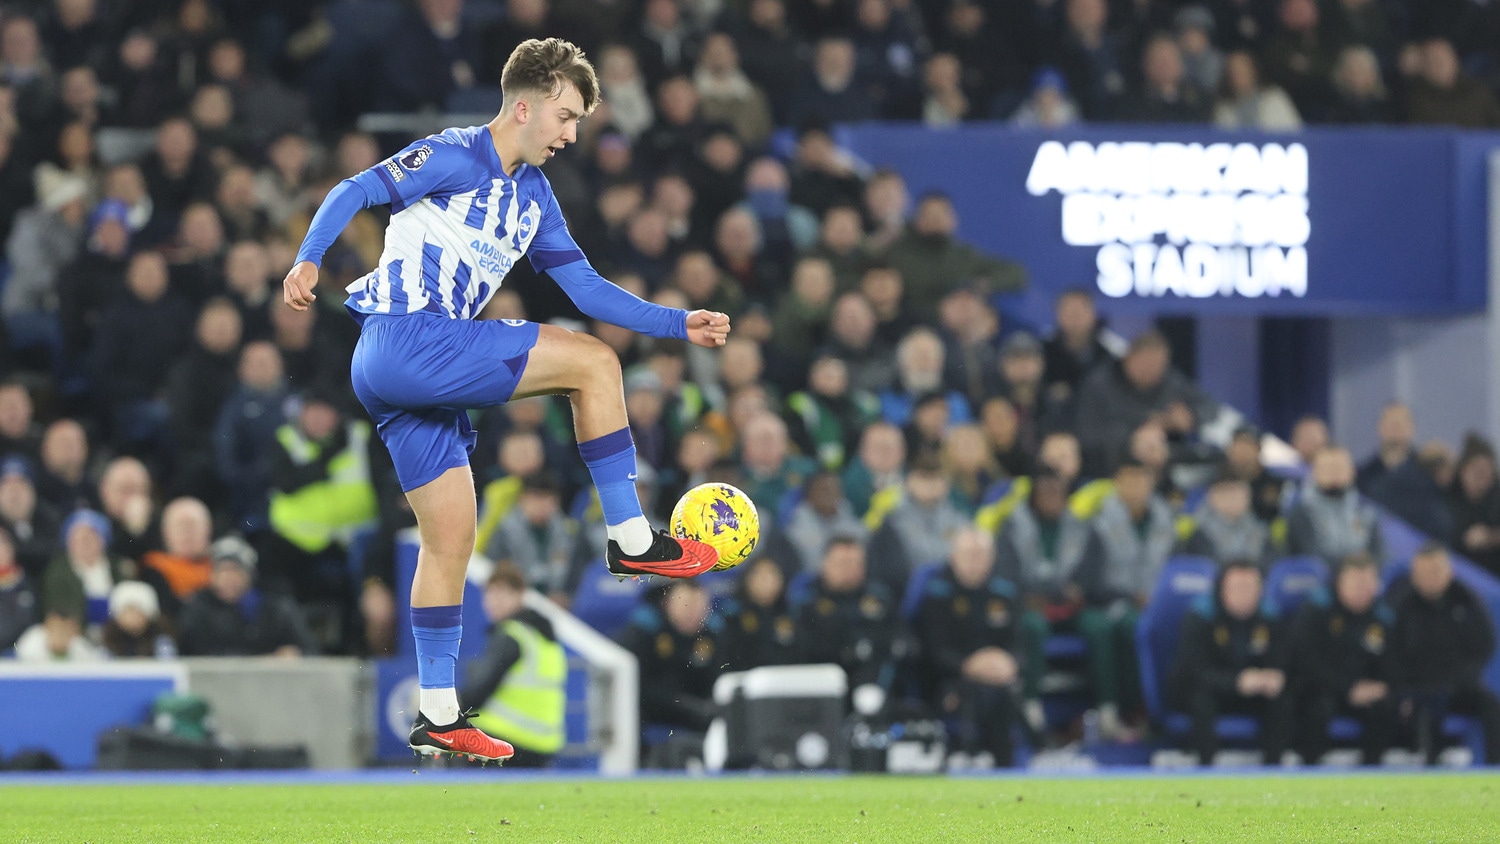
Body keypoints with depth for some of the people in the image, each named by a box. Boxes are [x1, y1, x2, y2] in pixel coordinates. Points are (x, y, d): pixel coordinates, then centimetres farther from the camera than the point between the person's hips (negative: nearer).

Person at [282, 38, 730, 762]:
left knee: (450, 538, 9)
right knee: (593, 363, -12)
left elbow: (588, 289, 22)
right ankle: (630, 539, -7)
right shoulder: (455, 158, -5)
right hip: (407, 339, -9)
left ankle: (437, 717, 12)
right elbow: (355, 192, -11)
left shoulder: (532, 198, 20)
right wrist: (309, 260, -25)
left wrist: (680, 324, 14)